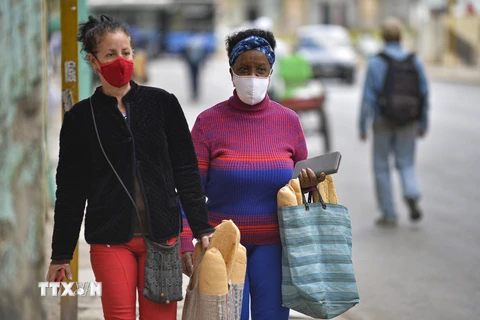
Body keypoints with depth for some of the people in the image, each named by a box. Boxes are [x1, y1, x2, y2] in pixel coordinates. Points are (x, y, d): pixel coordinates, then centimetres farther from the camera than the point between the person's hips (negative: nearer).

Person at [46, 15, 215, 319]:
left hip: (162, 235, 0)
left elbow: (186, 170, 6)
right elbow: (70, 190, 8)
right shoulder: (81, 117, 4)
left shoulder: (162, 103, 5)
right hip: (111, 240, 0)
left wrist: (202, 228, 0)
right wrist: (61, 255, 7)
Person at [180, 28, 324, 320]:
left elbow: (300, 181, 15)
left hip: (273, 245, 1)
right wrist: (185, 243, -14)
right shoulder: (209, 122, -1)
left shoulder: (288, 121, 5)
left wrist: (307, 183, -9)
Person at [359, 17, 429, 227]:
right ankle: (412, 195, -14)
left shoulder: (376, 63, -11)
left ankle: (389, 215, 13)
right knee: (406, 164, 16)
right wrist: (423, 124, 10)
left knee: (382, 167, 12)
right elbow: (424, 95, -1)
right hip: (408, 123, 2)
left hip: (383, 123, -2)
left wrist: (362, 127, -4)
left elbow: (368, 98, -12)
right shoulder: (414, 61, -3)